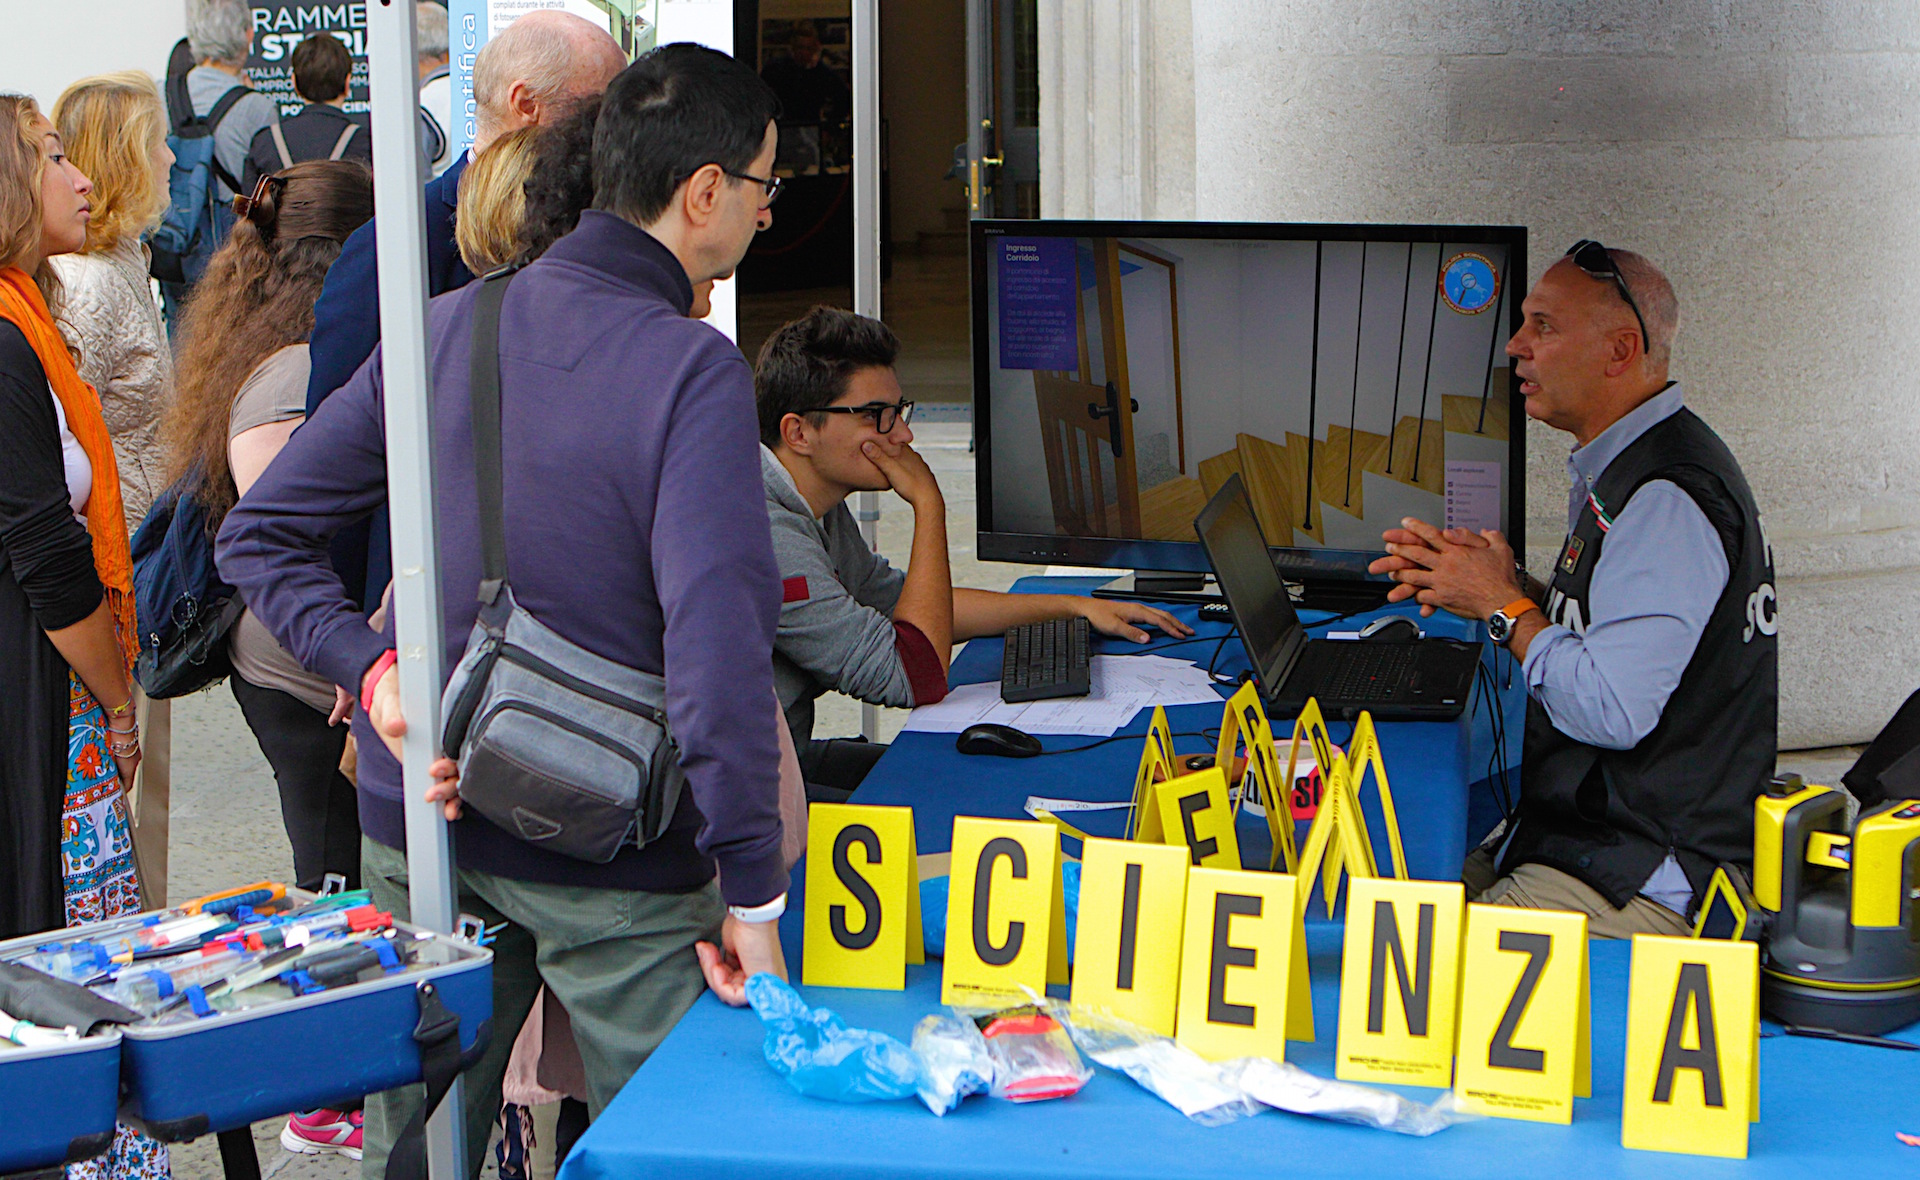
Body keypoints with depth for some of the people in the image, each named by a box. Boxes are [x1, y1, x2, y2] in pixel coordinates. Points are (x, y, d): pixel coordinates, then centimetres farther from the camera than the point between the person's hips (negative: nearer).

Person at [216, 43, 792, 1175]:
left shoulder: (445, 329, 2)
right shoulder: (693, 372, -17)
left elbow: (259, 532, 3)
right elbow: (717, 635, -26)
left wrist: (374, 668, -6)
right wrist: (753, 890, -22)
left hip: (422, 834, 6)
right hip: (614, 866, -5)